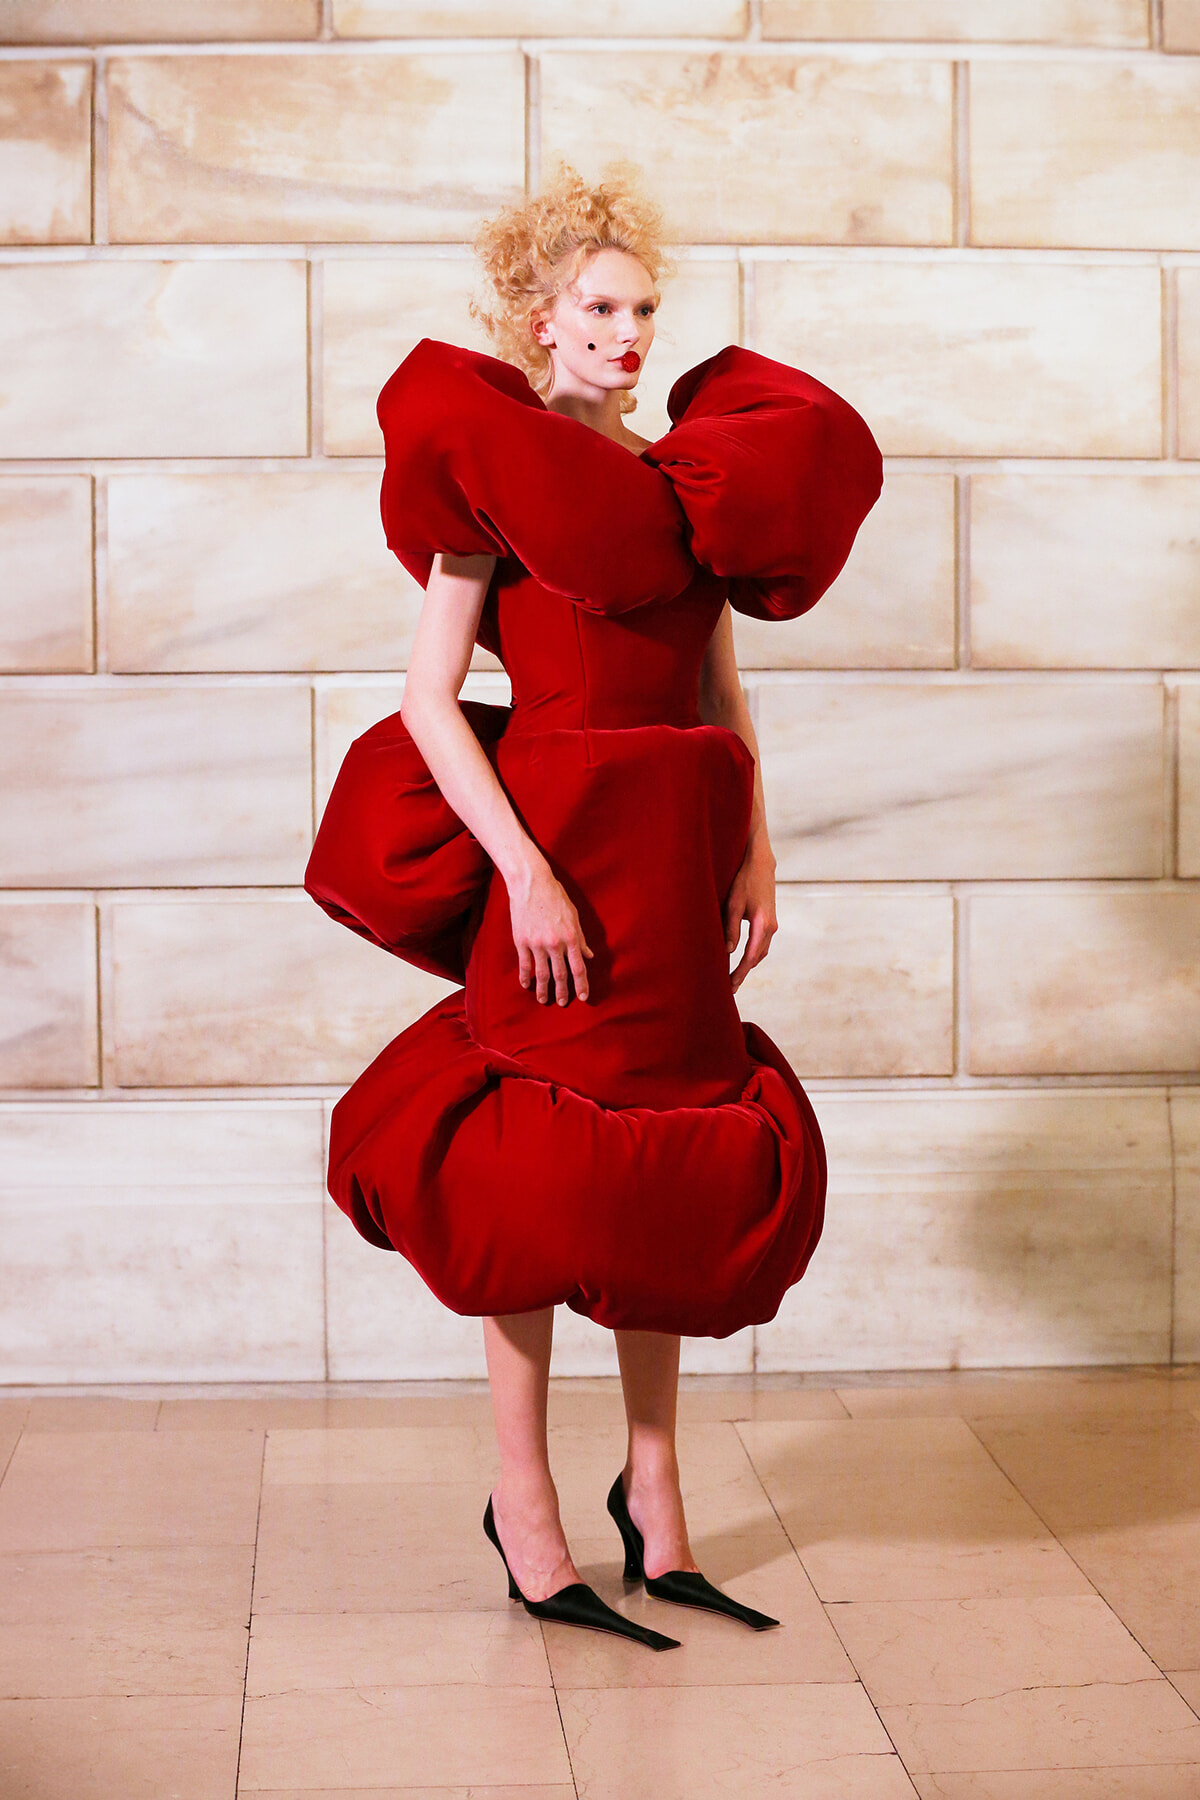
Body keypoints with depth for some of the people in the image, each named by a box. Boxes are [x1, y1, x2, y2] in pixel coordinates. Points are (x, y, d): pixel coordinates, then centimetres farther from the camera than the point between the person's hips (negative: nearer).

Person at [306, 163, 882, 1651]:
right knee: (543, 1169, 0)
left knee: (670, 1162, 10)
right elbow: (430, 702, -10)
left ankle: (654, 1489, 23)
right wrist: (525, 872, -18)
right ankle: (523, 1501, 12)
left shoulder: (683, 479, 12)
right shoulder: (492, 477, -5)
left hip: (673, 853, 6)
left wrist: (753, 852, 6)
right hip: (555, 846, -6)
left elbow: (721, 691, 15)